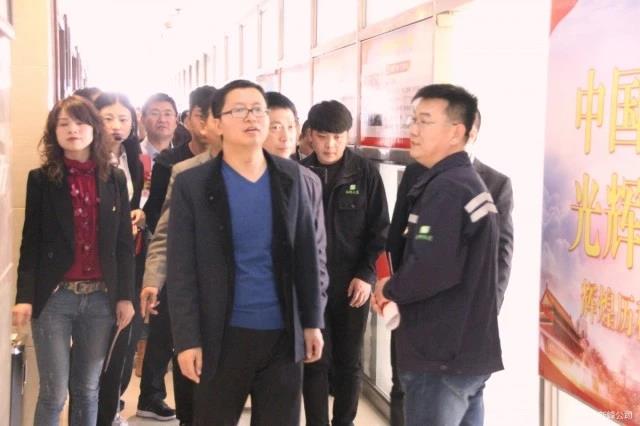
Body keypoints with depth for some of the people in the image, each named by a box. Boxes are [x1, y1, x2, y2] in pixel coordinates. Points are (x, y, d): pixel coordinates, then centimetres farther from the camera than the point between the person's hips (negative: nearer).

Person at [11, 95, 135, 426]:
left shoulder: (114, 179, 6)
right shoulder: (41, 179, 1)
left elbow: (124, 243, 6)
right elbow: (31, 242, -1)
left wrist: (125, 295, 2)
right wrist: (24, 296, -10)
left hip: (101, 297, 2)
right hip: (54, 296, -2)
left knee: (88, 389, 12)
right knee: (54, 392, 0)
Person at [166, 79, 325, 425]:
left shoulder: (290, 177, 4)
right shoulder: (192, 184, -6)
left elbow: (306, 253, 7)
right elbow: (181, 270, -7)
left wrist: (312, 321, 5)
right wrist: (187, 339, -11)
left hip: (284, 334, 3)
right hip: (223, 336, -2)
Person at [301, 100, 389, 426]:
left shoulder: (366, 173, -3)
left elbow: (379, 228, -1)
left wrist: (367, 274, -9)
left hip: (352, 282, 0)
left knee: (349, 362, 12)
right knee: (315, 361, 4)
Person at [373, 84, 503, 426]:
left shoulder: (445, 188, -18)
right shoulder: (469, 182, 14)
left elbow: (434, 269, -30)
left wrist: (389, 289, -11)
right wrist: (399, 294, 6)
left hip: (442, 355, -10)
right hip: (467, 348, 10)